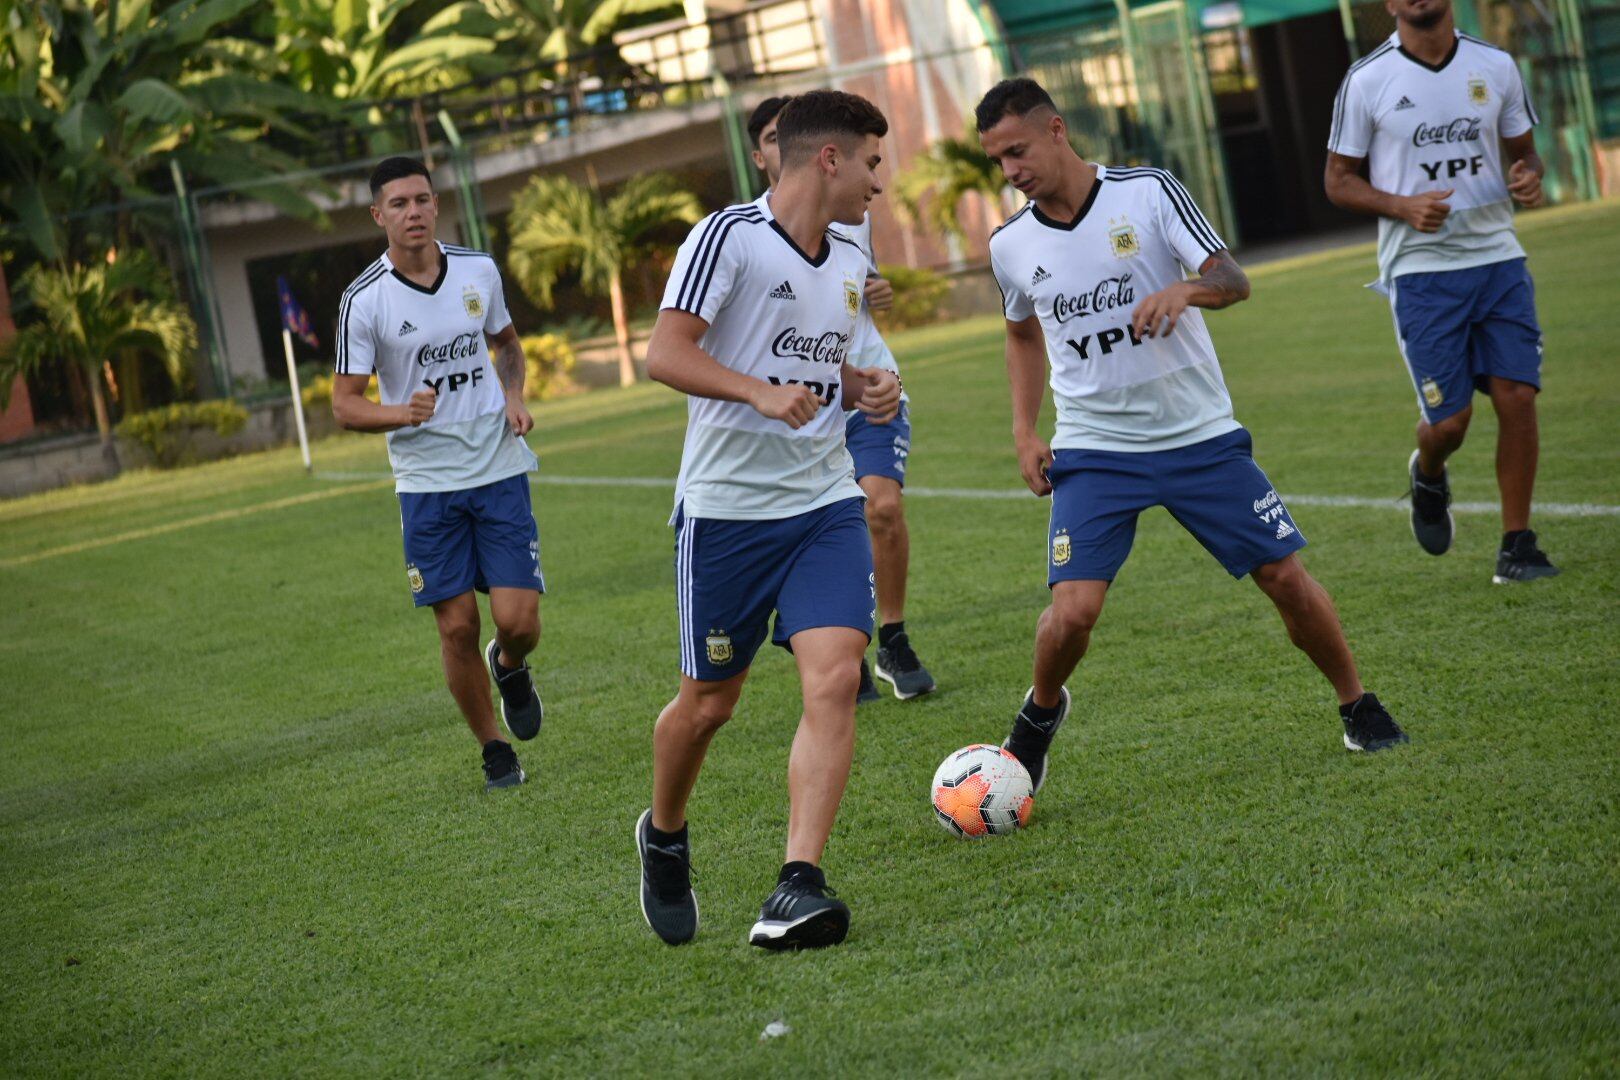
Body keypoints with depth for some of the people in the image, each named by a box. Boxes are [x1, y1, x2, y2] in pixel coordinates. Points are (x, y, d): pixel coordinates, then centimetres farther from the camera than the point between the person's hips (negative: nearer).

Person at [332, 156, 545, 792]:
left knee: (518, 620, -7)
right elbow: (344, 403, -5)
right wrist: (403, 413, -24)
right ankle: (493, 749, 18)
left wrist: (513, 396, 2)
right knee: (457, 627, -2)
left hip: (499, 469, 2)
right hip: (425, 483, -2)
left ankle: (510, 669, 30)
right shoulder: (364, 300, -8)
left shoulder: (479, 270, 2)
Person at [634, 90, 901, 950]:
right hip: (725, 506, -5)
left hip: (825, 502, 5)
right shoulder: (729, 237, -10)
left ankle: (798, 888, -18)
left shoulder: (848, 265, 13)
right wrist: (759, 391, -31)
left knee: (834, 680, -15)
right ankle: (664, 839, 36)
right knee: (708, 701, 6)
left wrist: (866, 388, 7)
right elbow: (664, 355, -17)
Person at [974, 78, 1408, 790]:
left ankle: (1357, 706, 22)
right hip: (1093, 450, 1)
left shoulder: (1148, 193, -8)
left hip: (1200, 435, -1)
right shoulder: (1010, 246, 1)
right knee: (1072, 611, -16)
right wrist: (1023, 431, 10)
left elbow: (1234, 280, -14)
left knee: (1285, 576, -1)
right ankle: (1041, 712, 15)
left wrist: (1183, 290, -36)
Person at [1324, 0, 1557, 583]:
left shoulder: (1496, 67, 6)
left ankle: (1517, 544, 7)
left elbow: (1523, 151, 18)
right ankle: (1428, 476, 30)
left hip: (1498, 257, 3)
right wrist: (1404, 206, -15)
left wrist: (1528, 175, -6)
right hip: (1420, 268, -3)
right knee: (1449, 420, -7)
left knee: (1518, 396, -7)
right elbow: (1339, 180, 2)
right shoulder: (1367, 81, -3)